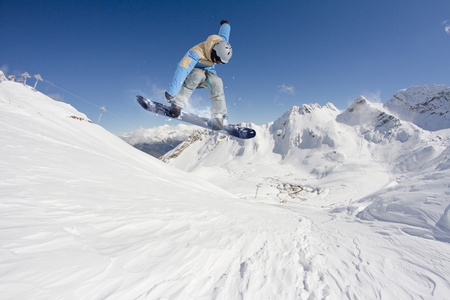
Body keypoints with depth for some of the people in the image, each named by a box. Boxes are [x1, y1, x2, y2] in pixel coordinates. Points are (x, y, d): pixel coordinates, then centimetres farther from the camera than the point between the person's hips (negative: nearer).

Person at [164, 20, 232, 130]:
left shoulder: (222, 44, -18)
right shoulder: (196, 53, -37)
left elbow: (224, 31, 6)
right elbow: (182, 70, -46)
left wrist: (225, 24, 31)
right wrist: (172, 92, -54)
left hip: (207, 73, 5)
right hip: (191, 72, -4)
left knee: (217, 82, -28)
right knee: (198, 75, -40)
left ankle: (217, 118, -27)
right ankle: (177, 104, -36)